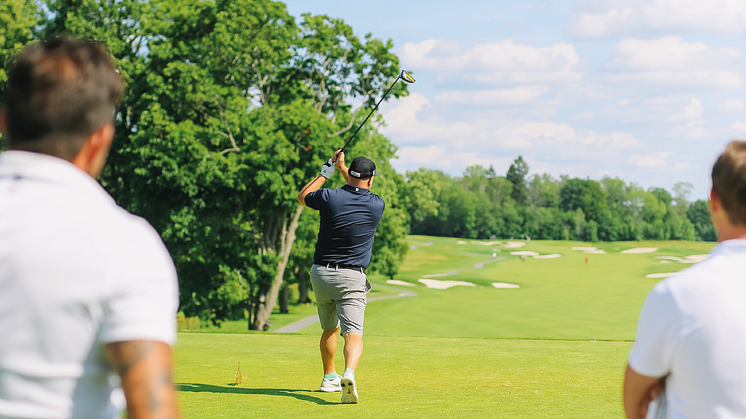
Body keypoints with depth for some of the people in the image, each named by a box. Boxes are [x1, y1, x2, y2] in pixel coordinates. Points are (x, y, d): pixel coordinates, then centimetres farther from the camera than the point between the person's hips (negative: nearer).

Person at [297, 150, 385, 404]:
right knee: (353, 333, -13)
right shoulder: (377, 205, -3)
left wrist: (326, 172, 23)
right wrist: (342, 168, 29)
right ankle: (349, 374, -40)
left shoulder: (330, 197, -6)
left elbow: (302, 197, 17)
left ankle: (329, 378, 36)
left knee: (330, 329, 23)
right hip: (351, 278, -2)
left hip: (321, 273, 2)